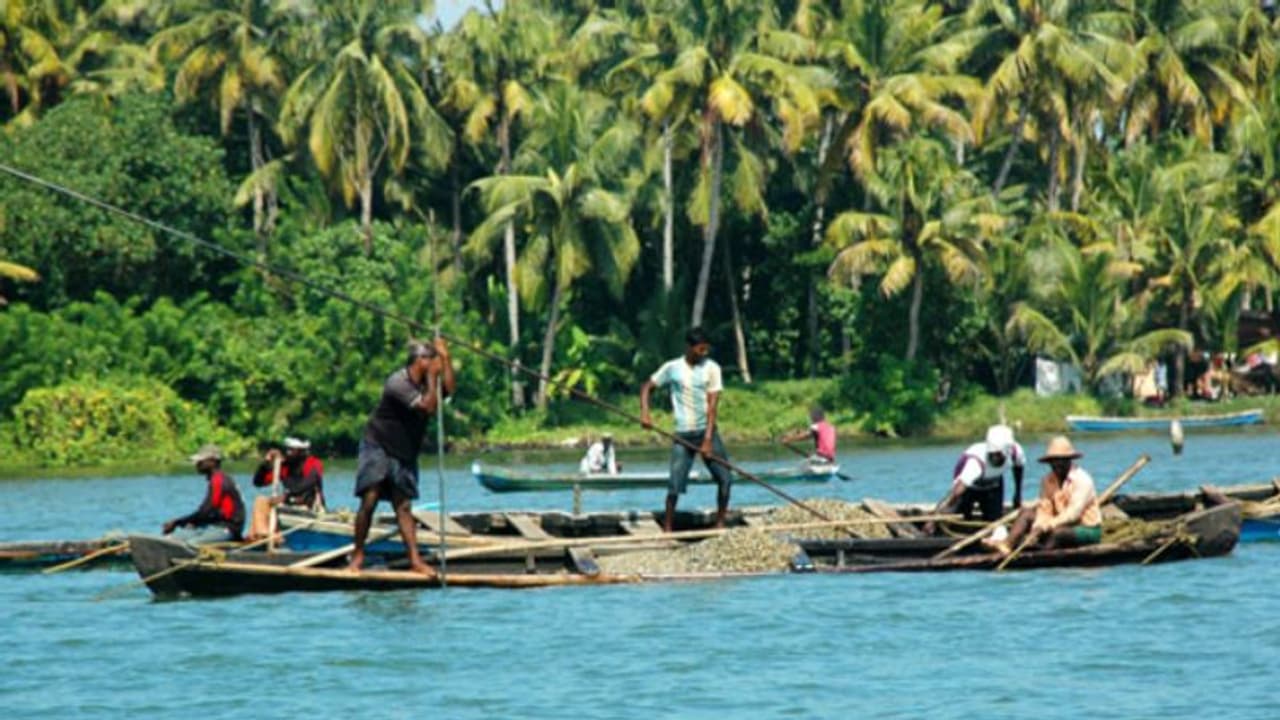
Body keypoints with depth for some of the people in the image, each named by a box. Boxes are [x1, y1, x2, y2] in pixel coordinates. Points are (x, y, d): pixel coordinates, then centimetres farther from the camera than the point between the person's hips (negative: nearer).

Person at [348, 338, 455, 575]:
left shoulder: (424, 382, 6)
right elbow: (429, 406, -27)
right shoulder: (398, 383, -20)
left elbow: (449, 389, -10)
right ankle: (358, 555, -3)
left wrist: (445, 357, -11)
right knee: (370, 500, -13)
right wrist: (431, 378, -21)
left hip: (404, 453, 7)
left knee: (403, 506, 1)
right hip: (378, 447, -7)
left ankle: (415, 560, -8)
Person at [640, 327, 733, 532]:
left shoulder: (711, 368, -3)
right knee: (675, 483, -7)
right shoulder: (672, 368, -3)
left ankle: (720, 523, 9)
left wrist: (708, 440, -13)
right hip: (683, 434, -1)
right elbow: (647, 387, 8)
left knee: (725, 478, -4)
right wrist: (644, 413, -10)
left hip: (707, 431, 1)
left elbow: (712, 405, -7)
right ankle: (667, 528, 2)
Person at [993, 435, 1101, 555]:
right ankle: (1007, 545, -26)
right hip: (1063, 524, 7)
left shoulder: (1082, 480, -16)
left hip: (1087, 530, -7)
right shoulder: (1048, 480, 3)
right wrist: (1038, 527, -22)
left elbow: (1074, 514, -24)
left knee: (1057, 532, -37)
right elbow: (1044, 509, -2)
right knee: (1026, 512, -4)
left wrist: (1049, 525, -32)